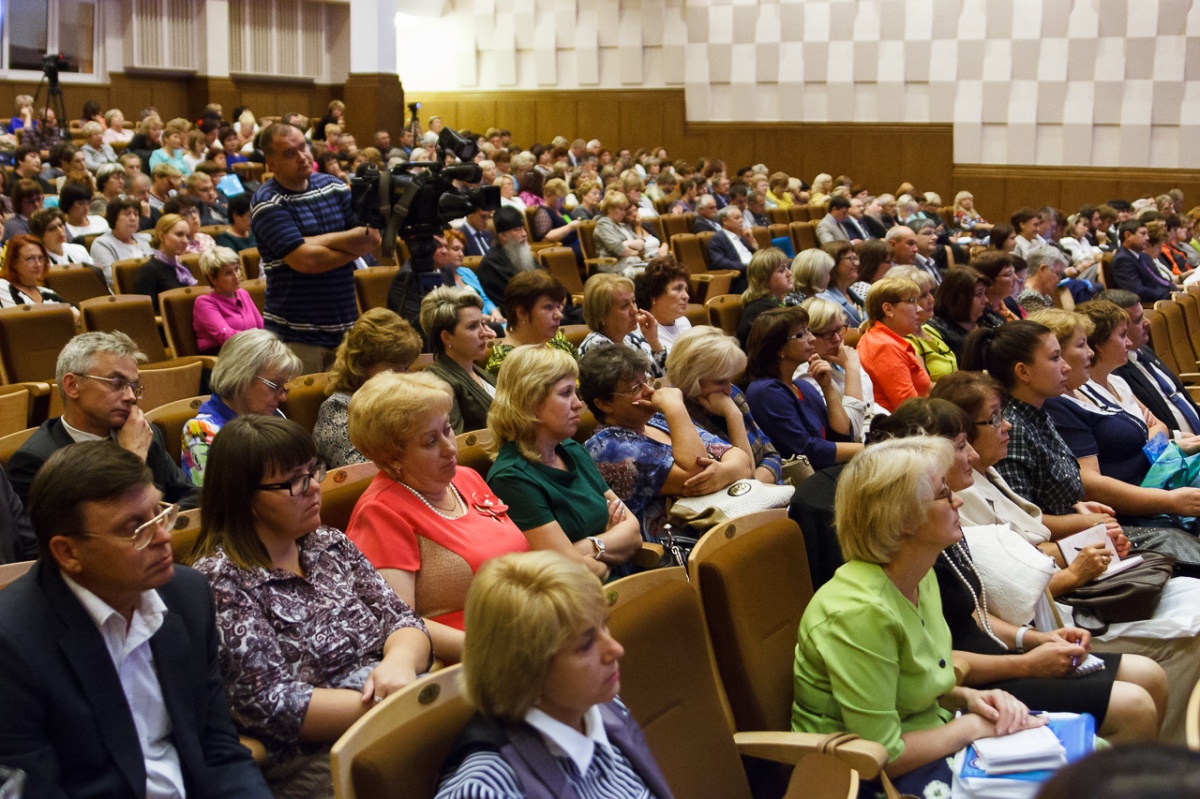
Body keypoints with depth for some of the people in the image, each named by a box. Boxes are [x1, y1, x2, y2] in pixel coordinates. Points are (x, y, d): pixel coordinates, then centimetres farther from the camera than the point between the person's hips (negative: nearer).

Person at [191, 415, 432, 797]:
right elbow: (274, 705, -13)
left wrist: (399, 661, -15)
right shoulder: (220, 580, -7)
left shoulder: (330, 544, 13)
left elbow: (403, 621, 9)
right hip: (311, 762, -6)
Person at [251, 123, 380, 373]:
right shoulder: (267, 203, -9)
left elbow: (373, 236, -1)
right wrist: (353, 246, -6)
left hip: (344, 328, 5)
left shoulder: (332, 185, 8)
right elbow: (305, 260, -20)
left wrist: (320, 241, -12)